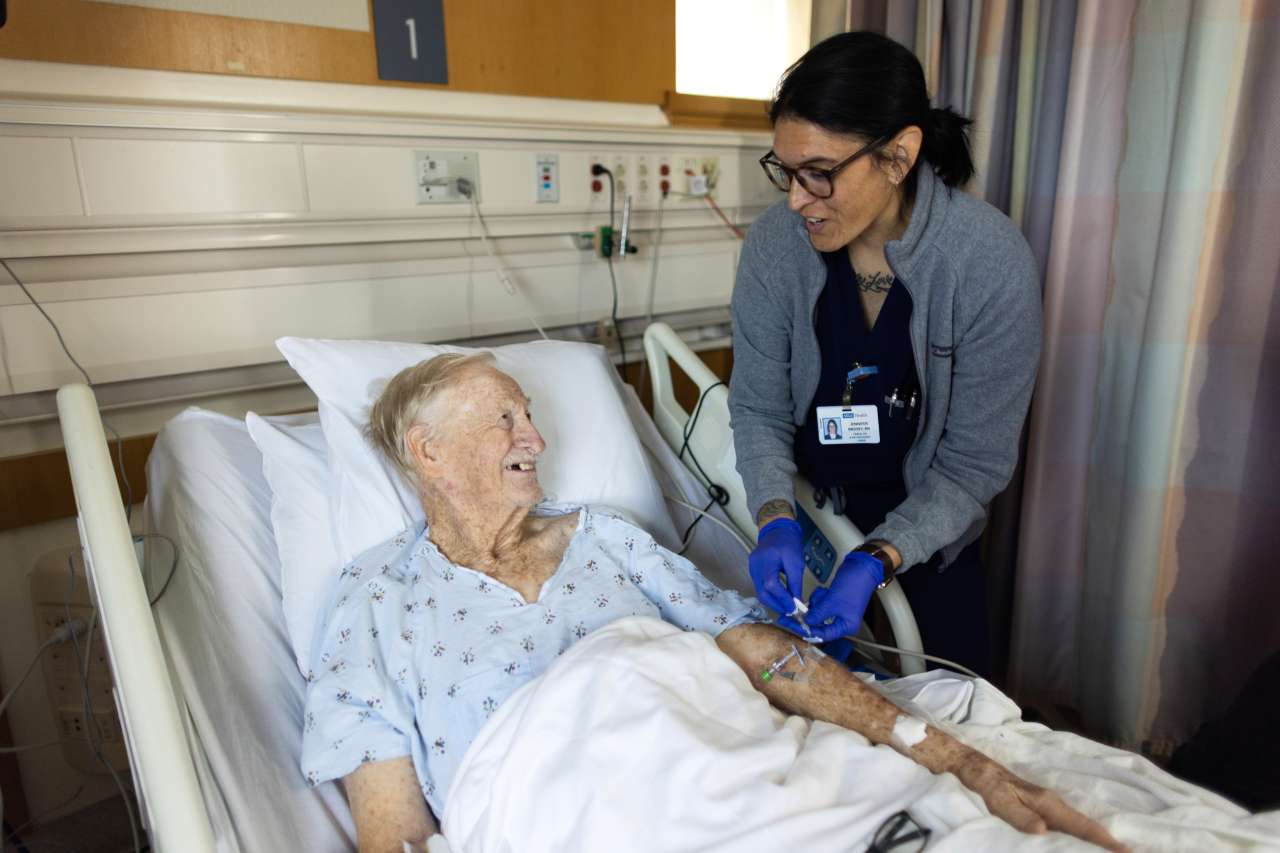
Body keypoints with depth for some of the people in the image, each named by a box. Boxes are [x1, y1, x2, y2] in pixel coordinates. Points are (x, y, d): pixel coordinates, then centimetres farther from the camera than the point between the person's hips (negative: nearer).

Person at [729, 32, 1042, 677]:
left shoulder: (992, 264, -25)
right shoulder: (774, 243, -18)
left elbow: (976, 462, -19)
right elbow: (758, 407, -11)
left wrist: (878, 561, -30)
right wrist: (776, 520, -27)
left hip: (926, 535, -1)